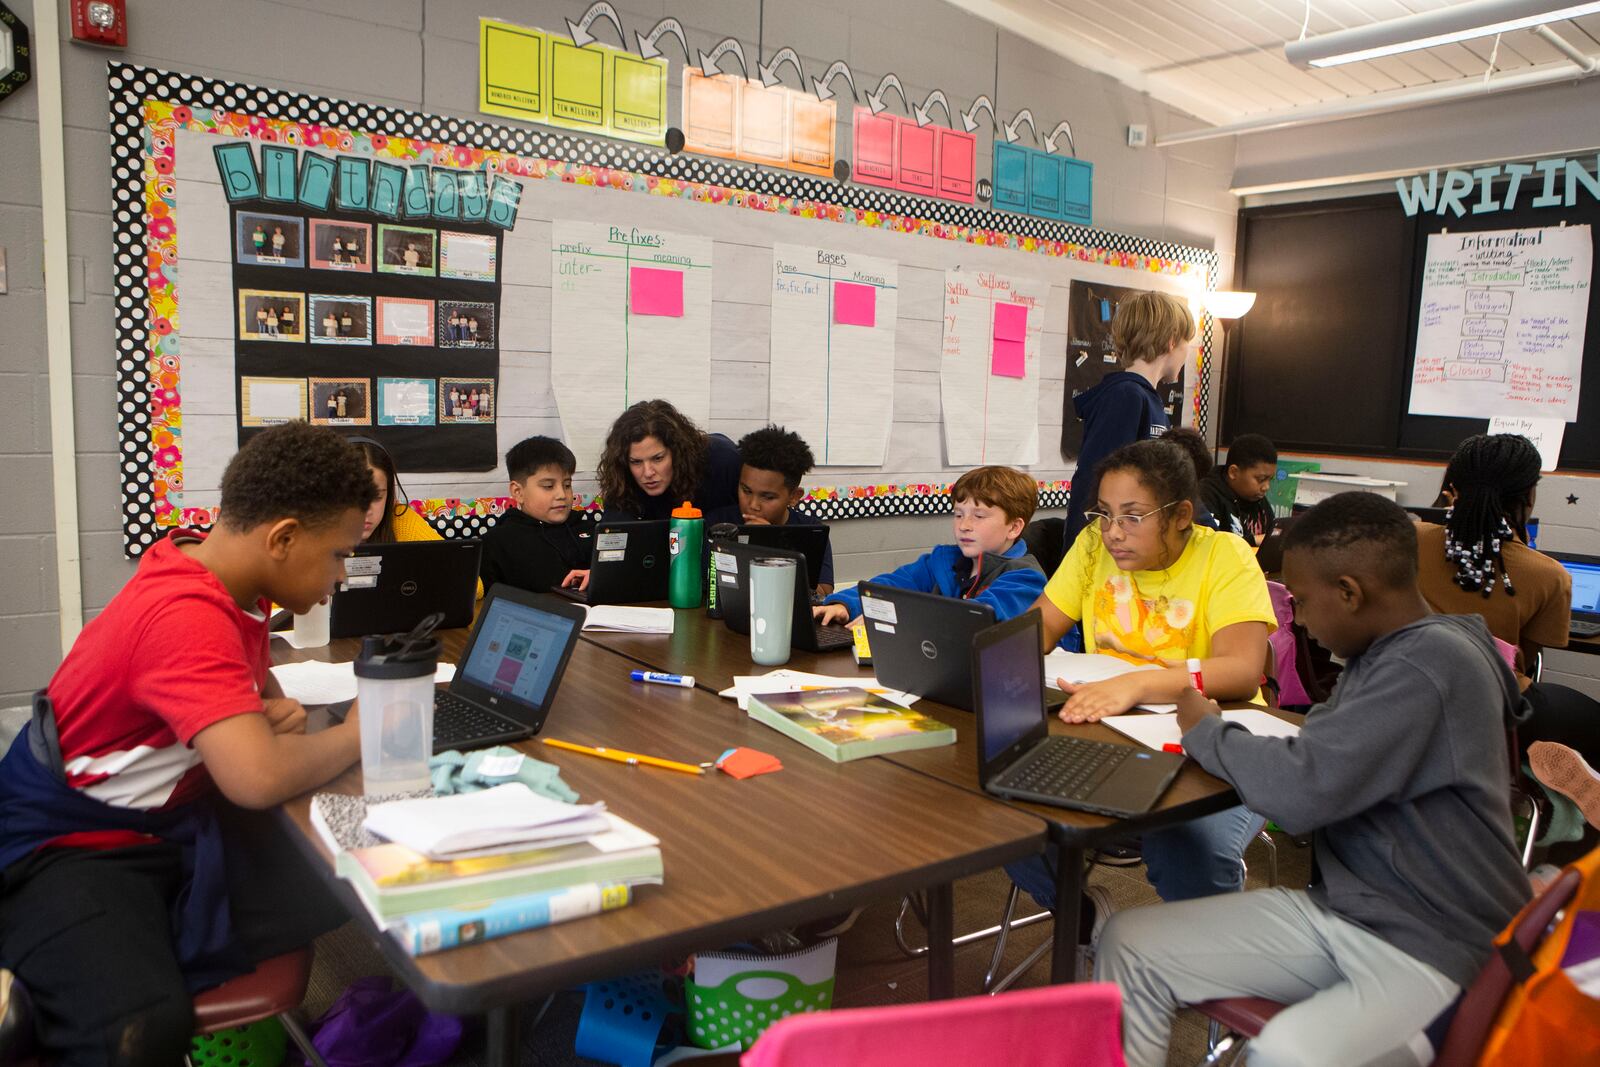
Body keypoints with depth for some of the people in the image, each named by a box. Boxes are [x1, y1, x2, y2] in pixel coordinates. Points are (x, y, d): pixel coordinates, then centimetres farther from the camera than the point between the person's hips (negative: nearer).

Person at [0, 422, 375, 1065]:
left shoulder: (229, 578, -1)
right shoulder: (185, 613, -28)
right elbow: (259, 779, -39)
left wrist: (275, 708, -2)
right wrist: (358, 733, -19)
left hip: (175, 817, 9)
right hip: (70, 844, -8)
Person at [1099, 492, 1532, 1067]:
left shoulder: (1430, 663, -20)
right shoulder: (1384, 653, 10)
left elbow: (1301, 790, -26)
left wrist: (1205, 731, -8)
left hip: (1434, 951, -9)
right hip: (1341, 909, 9)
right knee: (1130, 945, -3)